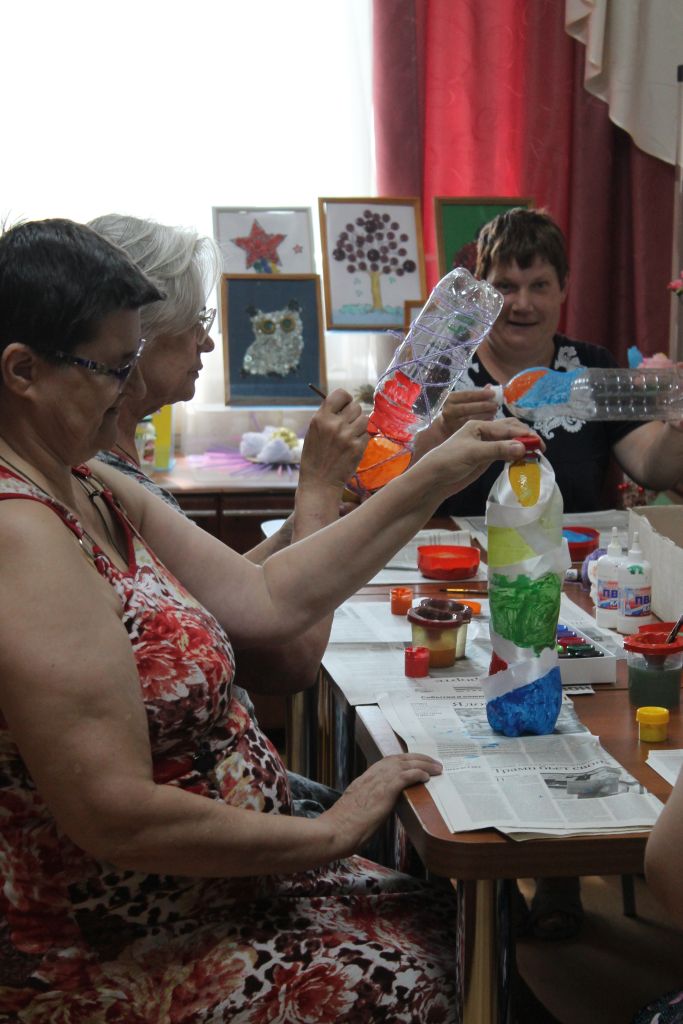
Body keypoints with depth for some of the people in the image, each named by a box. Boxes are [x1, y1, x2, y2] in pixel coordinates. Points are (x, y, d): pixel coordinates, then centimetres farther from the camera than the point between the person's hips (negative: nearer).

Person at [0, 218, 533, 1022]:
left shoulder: (90, 491, 6)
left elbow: (266, 599, 7)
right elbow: (117, 818, -30)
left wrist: (433, 480, 4)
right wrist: (330, 833, -17)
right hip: (91, 958, -10)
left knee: (429, 919, 9)